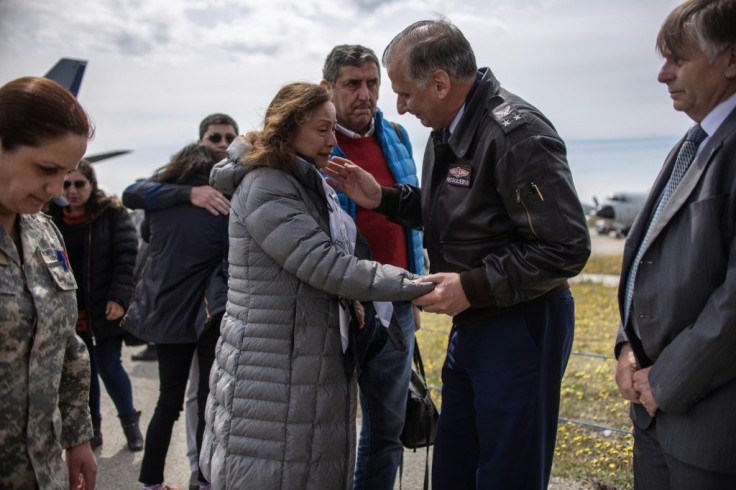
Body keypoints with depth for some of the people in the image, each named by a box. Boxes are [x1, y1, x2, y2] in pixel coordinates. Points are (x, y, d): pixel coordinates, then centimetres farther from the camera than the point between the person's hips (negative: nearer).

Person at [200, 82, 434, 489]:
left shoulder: (313, 186, 14)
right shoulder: (264, 188, -15)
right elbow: (326, 266, -23)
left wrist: (352, 298, 0)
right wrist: (419, 286, -23)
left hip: (321, 360, 8)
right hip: (273, 370, -8)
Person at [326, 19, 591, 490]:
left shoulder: (517, 133, -21)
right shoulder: (448, 129, 8)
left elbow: (566, 249, -23)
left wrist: (472, 287, -21)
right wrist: (381, 198, 6)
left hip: (519, 327, -9)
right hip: (470, 324, 9)